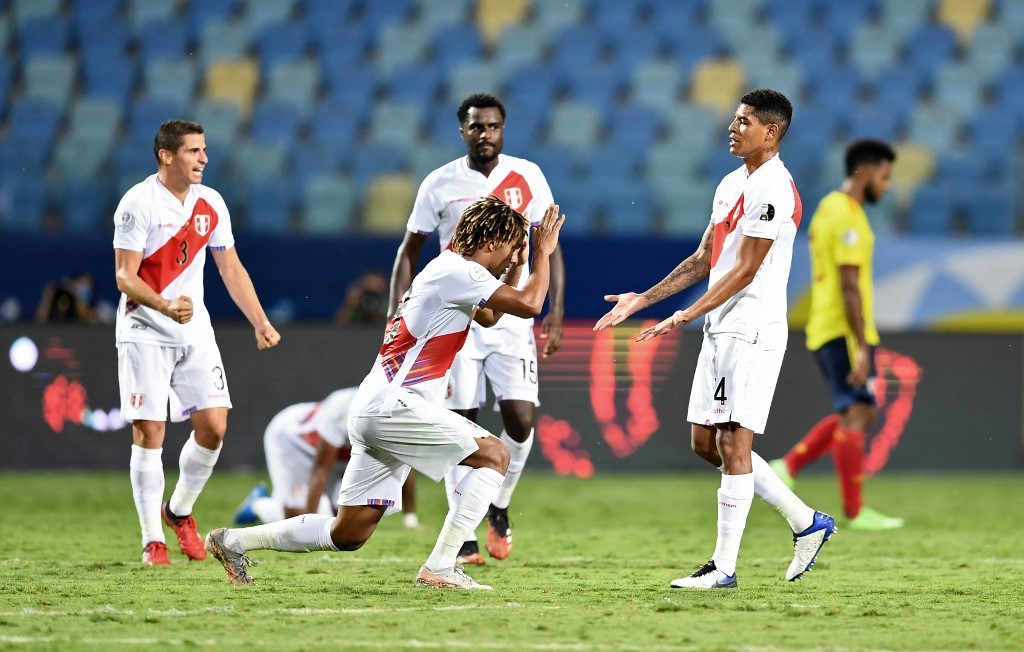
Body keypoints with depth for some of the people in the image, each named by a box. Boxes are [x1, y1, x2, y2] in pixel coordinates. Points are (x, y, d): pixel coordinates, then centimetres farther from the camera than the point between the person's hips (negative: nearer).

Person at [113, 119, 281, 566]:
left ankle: (180, 512, 21)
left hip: (195, 331, 5)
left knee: (213, 426, -3)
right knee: (149, 431, -8)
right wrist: (165, 306, -31)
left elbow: (230, 269, 14)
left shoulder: (211, 204, 6)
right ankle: (152, 540, 0)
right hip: (144, 332, -5)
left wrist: (260, 323, 5)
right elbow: (125, 277, -14)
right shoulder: (139, 202, -12)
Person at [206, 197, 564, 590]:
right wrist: (543, 252, -1)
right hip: (394, 407, -10)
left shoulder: (448, 271, 21)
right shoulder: (457, 271, -10)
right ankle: (439, 568, -12)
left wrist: (518, 265, 29)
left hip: (373, 410, 10)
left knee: (347, 536, 8)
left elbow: (489, 318, 37)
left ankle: (233, 541, 11)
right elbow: (529, 305, -16)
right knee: (494, 455, -8)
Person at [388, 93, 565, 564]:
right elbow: (409, 251, 9)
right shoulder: (440, 184, 1)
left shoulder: (527, 177, 2)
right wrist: (396, 317, 0)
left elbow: (550, 246, 5)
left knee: (521, 417, -13)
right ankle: (464, 538, 4)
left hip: (513, 317, 0)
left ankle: (499, 507, 14)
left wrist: (556, 312, -4)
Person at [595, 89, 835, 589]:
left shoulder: (772, 189, -14)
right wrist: (643, 299, 16)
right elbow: (703, 260, 21)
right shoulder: (732, 184, 16)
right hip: (719, 329, 10)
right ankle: (806, 522, 18)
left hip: (752, 330, -10)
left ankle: (724, 567, -5)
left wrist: (684, 317, -20)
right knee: (705, 441, 10)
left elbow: (744, 271, -17)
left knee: (732, 443, -9)